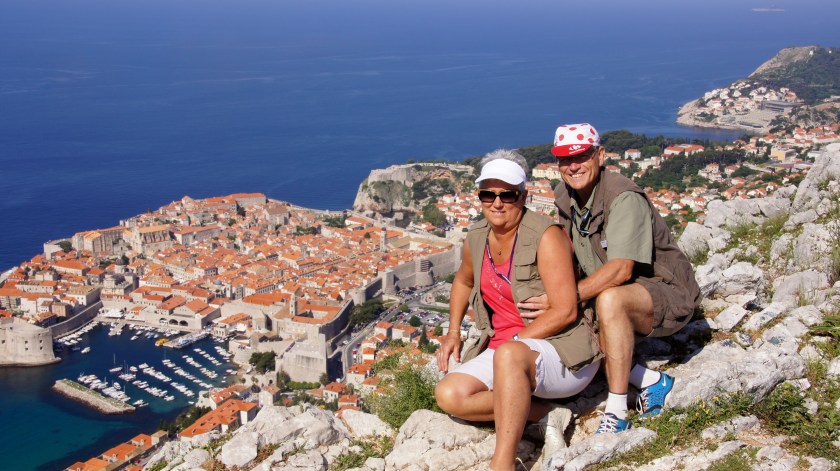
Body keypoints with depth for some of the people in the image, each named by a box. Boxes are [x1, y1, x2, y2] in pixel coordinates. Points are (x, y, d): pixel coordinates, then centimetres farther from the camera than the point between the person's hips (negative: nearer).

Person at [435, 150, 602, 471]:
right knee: (448, 394, -17)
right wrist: (453, 332, 16)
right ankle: (542, 415, -8)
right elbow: (463, 281, 28)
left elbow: (565, 311, -19)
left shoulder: (545, 236, -14)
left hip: (562, 351, -7)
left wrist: (514, 340, -19)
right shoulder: (477, 238, 6)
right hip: (503, 352, 7)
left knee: (508, 356, -40)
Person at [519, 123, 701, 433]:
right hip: (619, 295, 9)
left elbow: (621, 270, -34)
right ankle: (652, 382, 1)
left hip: (667, 293, -8)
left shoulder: (624, 198, -24)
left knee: (610, 299, -38)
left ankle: (616, 414, -31)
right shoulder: (564, 197, 0)